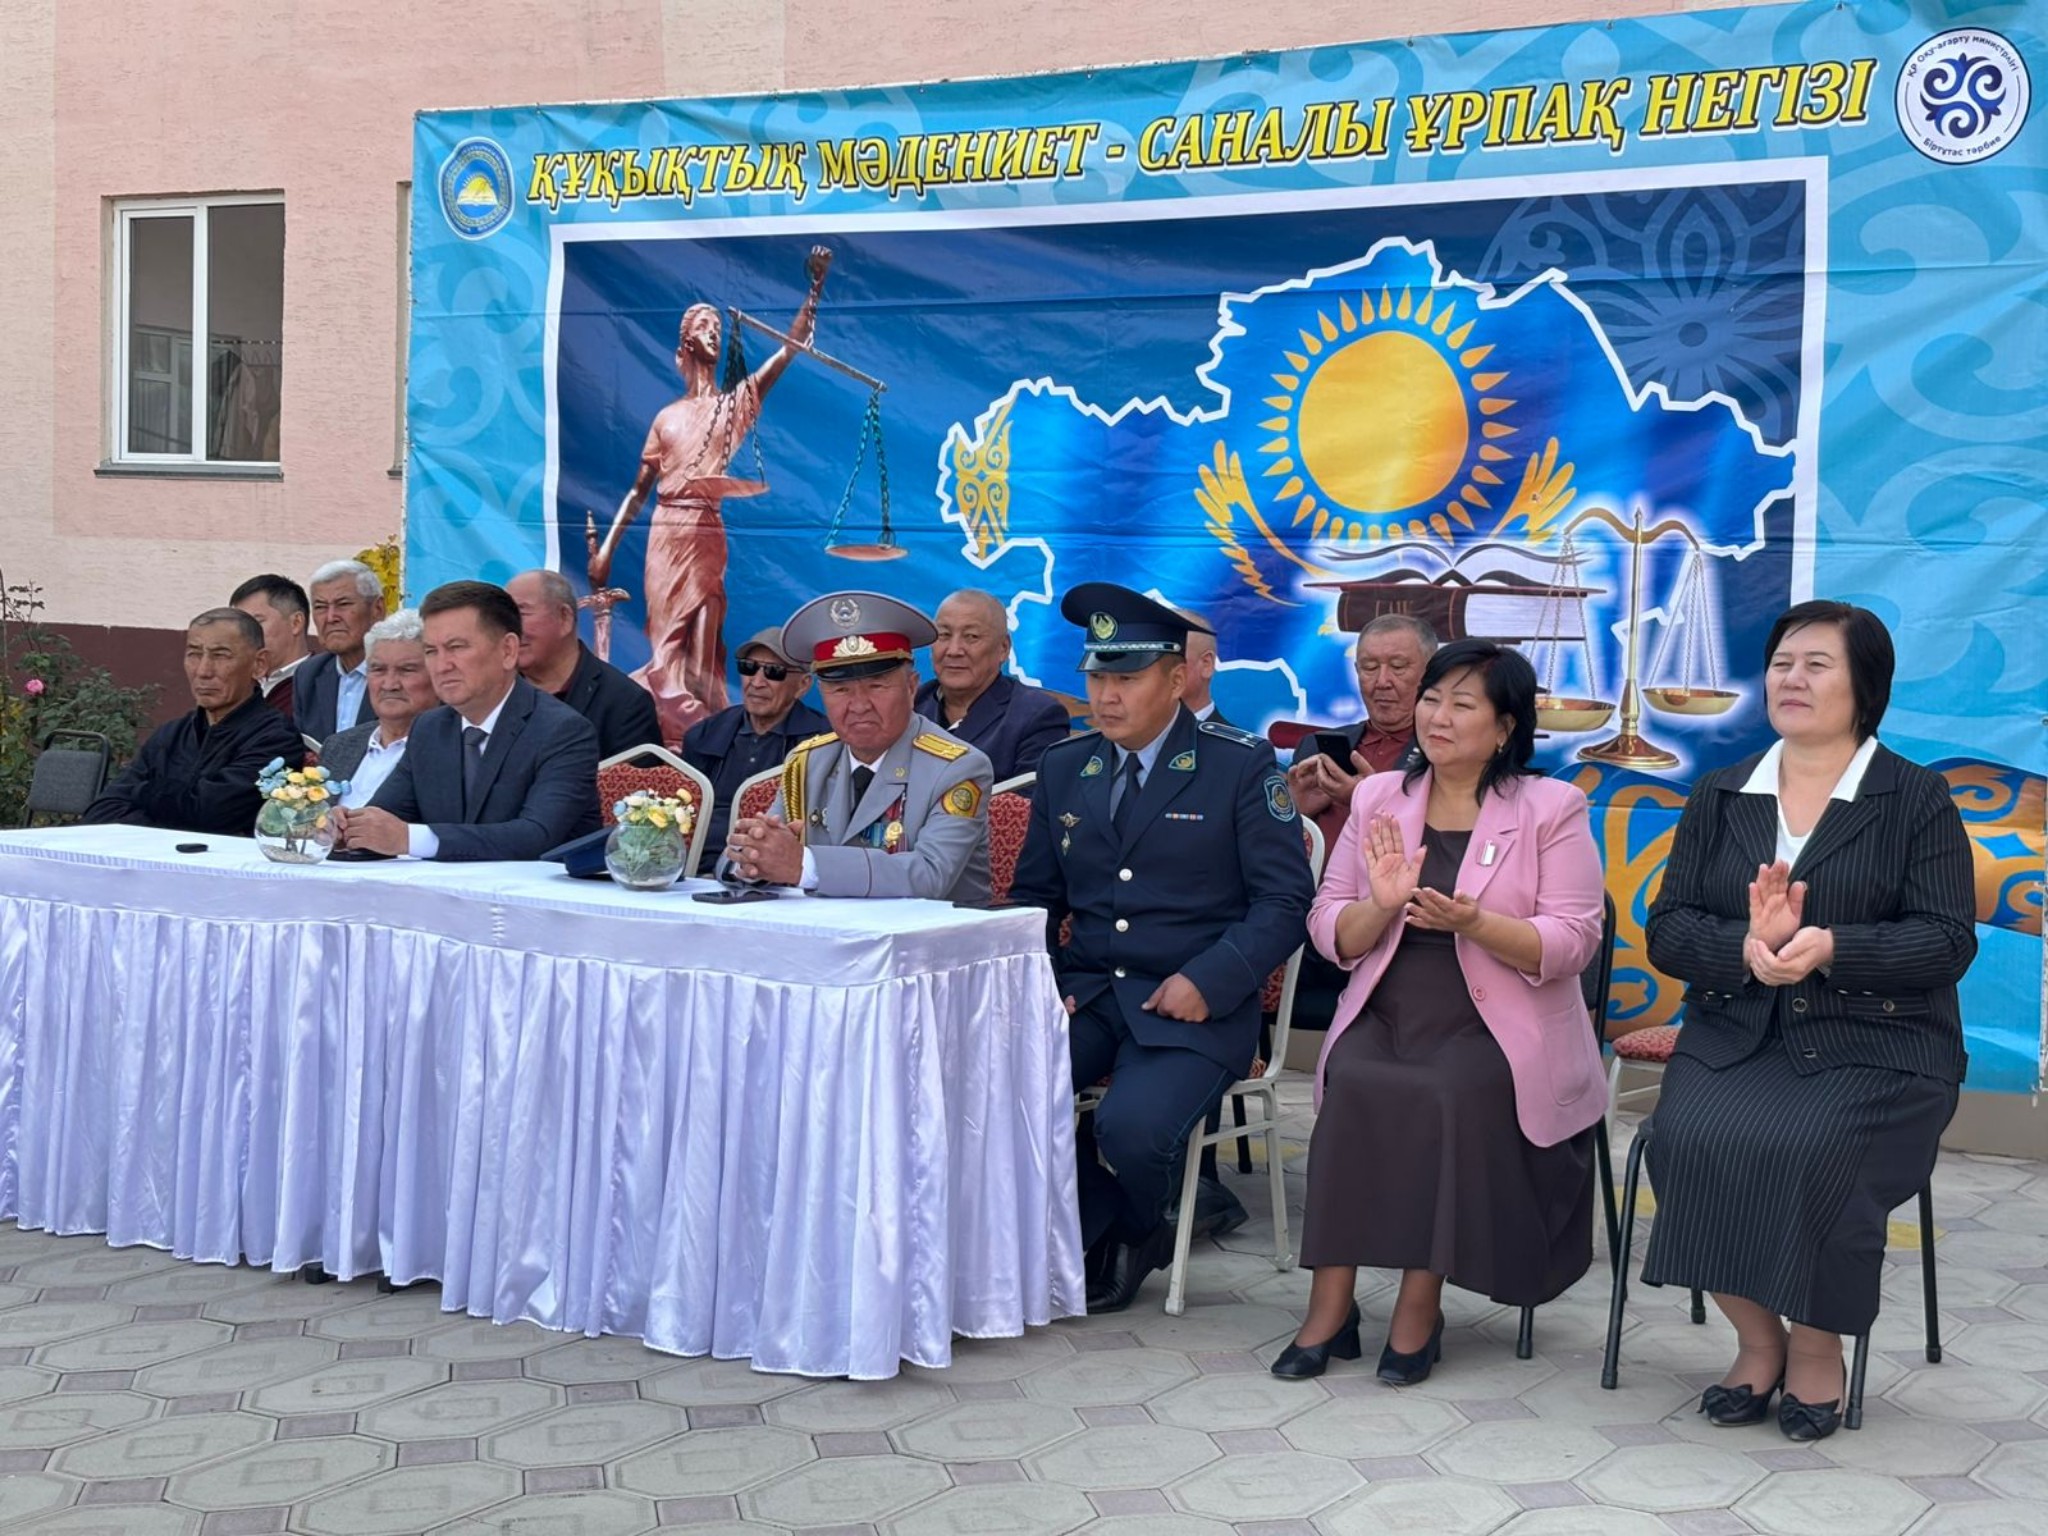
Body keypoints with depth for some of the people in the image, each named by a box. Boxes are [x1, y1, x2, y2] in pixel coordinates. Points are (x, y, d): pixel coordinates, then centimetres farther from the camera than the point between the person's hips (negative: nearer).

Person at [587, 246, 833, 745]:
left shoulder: (736, 403, 9)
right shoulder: (667, 417, 13)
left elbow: (791, 348, -1)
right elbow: (639, 489, 14)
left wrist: (815, 287, -10)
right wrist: (607, 546, 7)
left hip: (708, 535, -2)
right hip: (666, 535, 2)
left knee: (702, 646, -5)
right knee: (667, 643, 1)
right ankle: (665, 733, 6)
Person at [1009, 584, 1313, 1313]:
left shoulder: (1241, 766, -2)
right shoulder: (1062, 768, 13)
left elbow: (1285, 899, -4)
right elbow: (1035, 896, 18)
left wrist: (1208, 981, -17)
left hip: (1193, 1006, -4)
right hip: (1084, 995, 4)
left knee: (1131, 1126, -31)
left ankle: (1128, 1231, 8)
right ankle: (1096, 1234, 1)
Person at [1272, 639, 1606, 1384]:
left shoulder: (1551, 808, 2)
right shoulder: (1378, 798, 12)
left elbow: (1571, 943, -6)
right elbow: (1329, 932, 9)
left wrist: (1475, 923, -21)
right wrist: (1383, 907, -13)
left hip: (1497, 1027, -2)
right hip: (1385, 1018, 3)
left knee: (1445, 1094, -32)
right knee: (1353, 1086, -28)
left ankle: (1421, 1304, -19)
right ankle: (1330, 1303, -22)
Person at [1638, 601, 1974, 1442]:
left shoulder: (1916, 798, 4)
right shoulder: (1718, 796, 14)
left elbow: (1948, 941, -5)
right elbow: (1667, 930, 5)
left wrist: (1830, 948, -22)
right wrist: (1746, 948, -17)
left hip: (1873, 1045, -3)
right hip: (1735, 1035, 3)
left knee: (1813, 1152, -31)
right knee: (1692, 1140, -27)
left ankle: (1818, 1343, -6)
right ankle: (1755, 1336, -7)